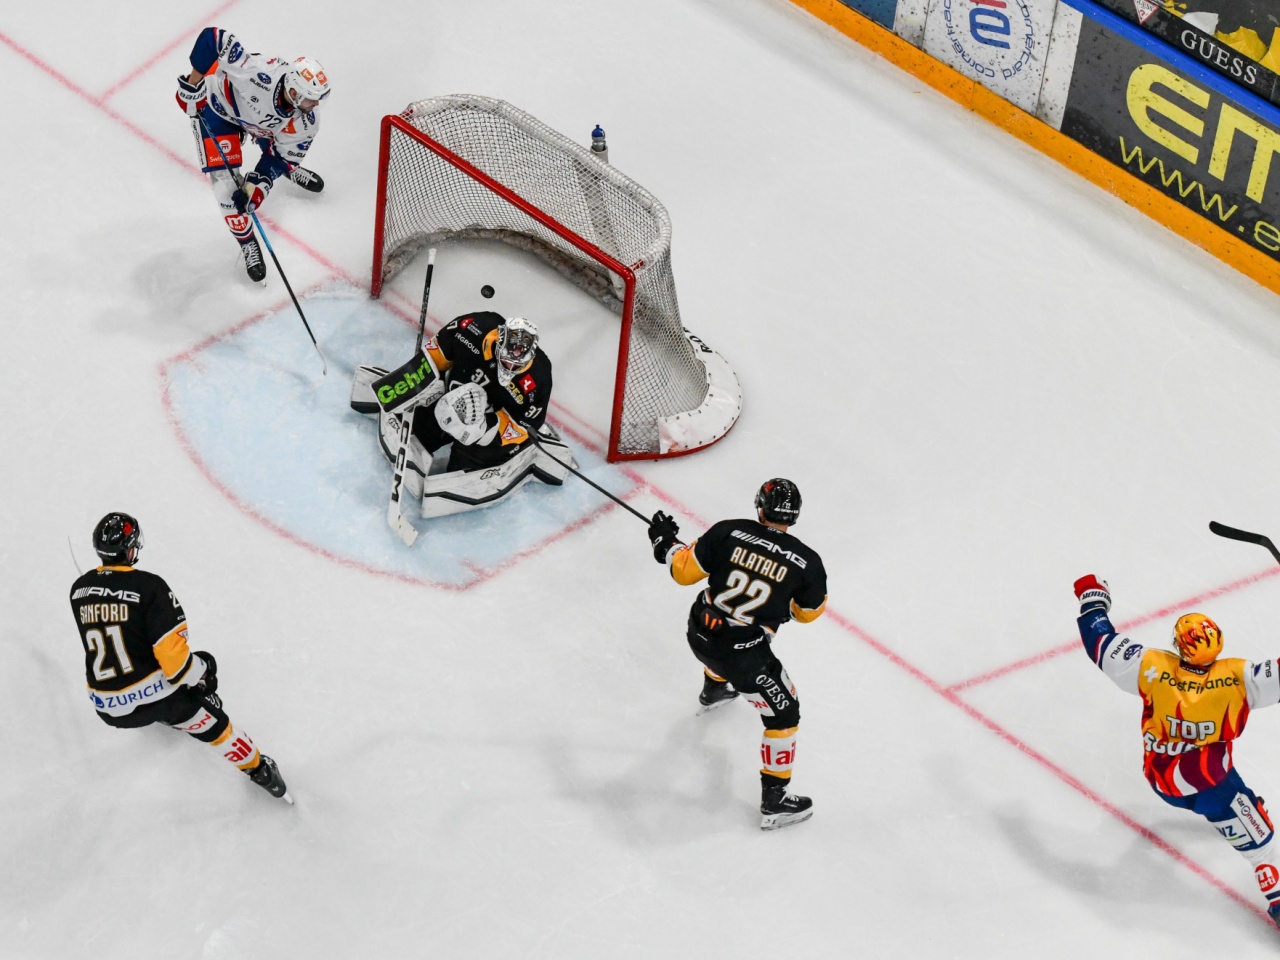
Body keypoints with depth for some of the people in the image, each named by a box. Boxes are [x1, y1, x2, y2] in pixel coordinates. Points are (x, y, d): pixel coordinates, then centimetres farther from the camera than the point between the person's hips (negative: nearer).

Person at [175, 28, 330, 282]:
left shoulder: (306, 123, -27)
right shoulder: (259, 75, -47)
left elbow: (281, 156, -13)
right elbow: (213, 38, -43)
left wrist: (258, 184, -27)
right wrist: (193, 85, -34)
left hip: (257, 116, 5)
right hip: (215, 106, -5)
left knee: (285, 159, 22)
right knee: (225, 181, -9)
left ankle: (291, 171, 62)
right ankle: (248, 244, 13)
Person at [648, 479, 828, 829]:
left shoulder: (729, 532, -13)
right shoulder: (806, 562, -15)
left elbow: (685, 570, -4)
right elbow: (808, 612, 2)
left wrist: (666, 543, 14)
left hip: (699, 633, 5)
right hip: (743, 655, -5)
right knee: (783, 713, 13)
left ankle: (713, 691, 74)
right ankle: (774, 801, 15)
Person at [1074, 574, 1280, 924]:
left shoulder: (1153, 668, -19)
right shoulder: (1235, 678, -24)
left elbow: (1104, 647, -9)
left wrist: (1093, 600, 5)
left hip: (1161, 779, 4)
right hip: (1211, 782, -4)